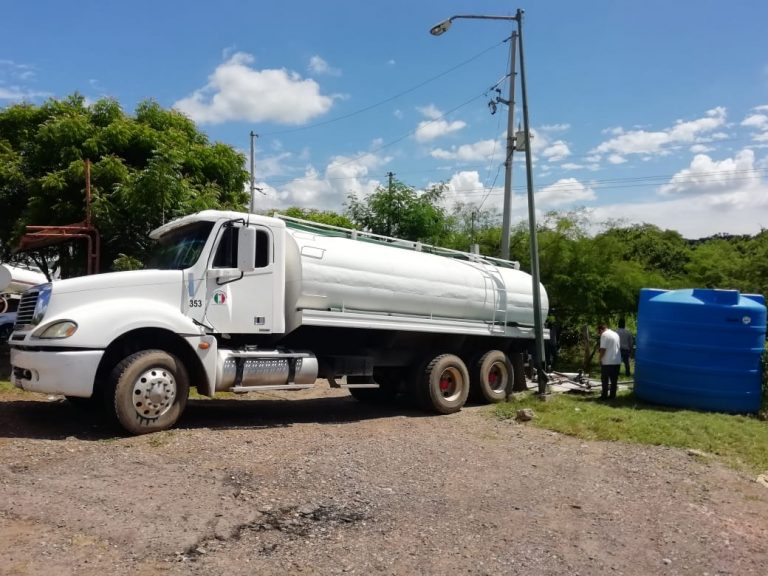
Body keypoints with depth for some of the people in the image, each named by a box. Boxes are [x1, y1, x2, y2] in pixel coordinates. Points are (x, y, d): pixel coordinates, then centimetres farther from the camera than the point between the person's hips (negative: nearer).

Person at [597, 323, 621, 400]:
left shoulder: (604, 334, -11)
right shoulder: (616, 334, 14)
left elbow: (603, 349, -16)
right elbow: (617, 347, 18)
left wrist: (600, 358, -6)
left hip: (607, 362, -7)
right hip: (617, 361, 7)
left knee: (605, 380, 2)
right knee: (614, 380, 11)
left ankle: (604, 396, 3)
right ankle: (612, 395, 14)